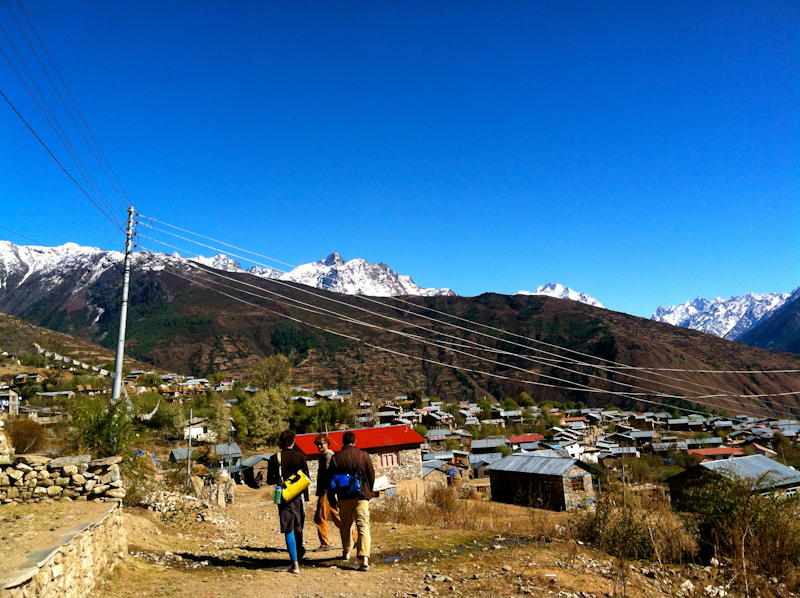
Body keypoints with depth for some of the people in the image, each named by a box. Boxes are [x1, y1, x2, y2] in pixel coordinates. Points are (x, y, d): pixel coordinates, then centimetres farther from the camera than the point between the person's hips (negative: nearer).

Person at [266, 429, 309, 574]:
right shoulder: (300, 456, -3)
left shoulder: (274, 458, -5)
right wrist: (305, 497, 11)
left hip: (283, 497, -1)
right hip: (298, 496, 1)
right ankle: (299, 551, 37)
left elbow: (270, 481, -1)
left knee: (288, 530, 1)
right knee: (298, 527, 21)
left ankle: (295, 563, -5)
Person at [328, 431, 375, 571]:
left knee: (345, 526, 20)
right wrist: (368, 492, 22)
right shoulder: (363, 455, -2)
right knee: (363, 526, -5)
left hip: (344, 497, 1)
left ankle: (346, 552, 35)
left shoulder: (335, 458, -1)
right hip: (361, 496, -1)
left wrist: (332, 500, 9)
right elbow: (371, 475, 6)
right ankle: (364, 559, -18)